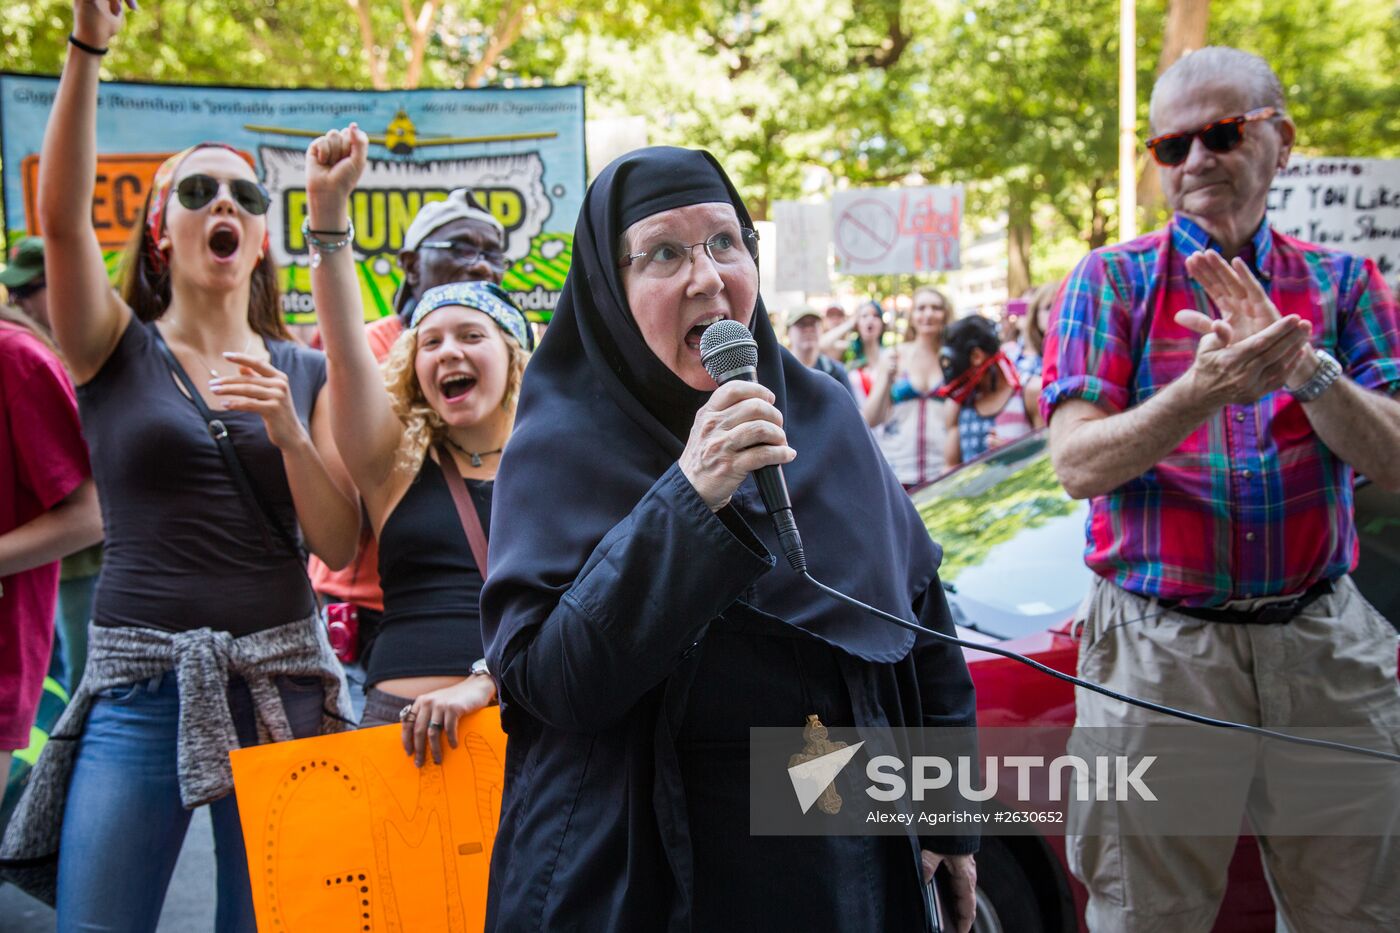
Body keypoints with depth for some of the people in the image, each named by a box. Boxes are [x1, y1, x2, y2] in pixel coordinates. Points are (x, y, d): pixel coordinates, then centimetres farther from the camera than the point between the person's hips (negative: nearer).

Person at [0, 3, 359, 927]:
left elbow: (340, 547, 1)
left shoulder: (305, 373, 10)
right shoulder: (117, 350, 5)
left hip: (280, 680, 2)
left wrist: (286, 429, -14)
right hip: (139, 684, -1)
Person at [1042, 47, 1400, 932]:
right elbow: (1077, 464, -10)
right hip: (1158, 649, -2)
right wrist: (1203, 392, -25)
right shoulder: (1112, 280, 1)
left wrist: (1305, 365, -21)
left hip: (1324, 642, 2)